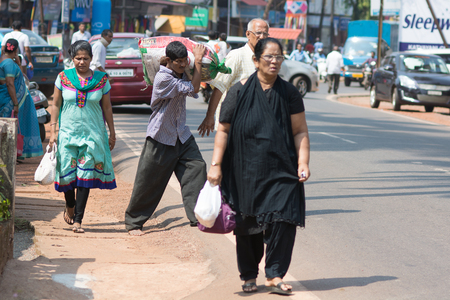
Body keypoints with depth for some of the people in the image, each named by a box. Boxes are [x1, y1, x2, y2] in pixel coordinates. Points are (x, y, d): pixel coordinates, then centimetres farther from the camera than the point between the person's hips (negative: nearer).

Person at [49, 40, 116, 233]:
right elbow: (56, 105, 6)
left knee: (85, 175, -6)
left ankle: (78, 220, -2)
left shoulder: (101, 80, 2)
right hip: (68, 132, 1)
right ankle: (70, 206, 30)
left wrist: (112, 133, 10)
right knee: (67, 172, 0)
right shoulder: (63, 77, 2)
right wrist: (52, 131, 1)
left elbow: (107, 107, 9)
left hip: (93, 134, 0)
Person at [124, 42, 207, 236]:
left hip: (181, 135, 7)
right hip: (161, 138, -7)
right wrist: (198, 61, -13)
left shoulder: (181, 74, 4)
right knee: (148, 181, 0)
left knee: (196, 168, -6)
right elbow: (193, 89, -20)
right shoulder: (163, 78, -21)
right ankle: (133, 222, 14)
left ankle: (198, 216, -2)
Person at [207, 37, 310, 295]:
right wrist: (216, 164, -7)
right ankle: (249, 276, 26)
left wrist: (303, 162, -6)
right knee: (247, 225, 8)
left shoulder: (289, 93, 4)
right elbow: (224, 130, 0)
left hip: (282, 172, 1)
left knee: (284, 221, -11)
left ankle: (275, 276, 1)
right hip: (246, 173, -1)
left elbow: (300, 132, 6)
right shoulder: (240, 92, -1)